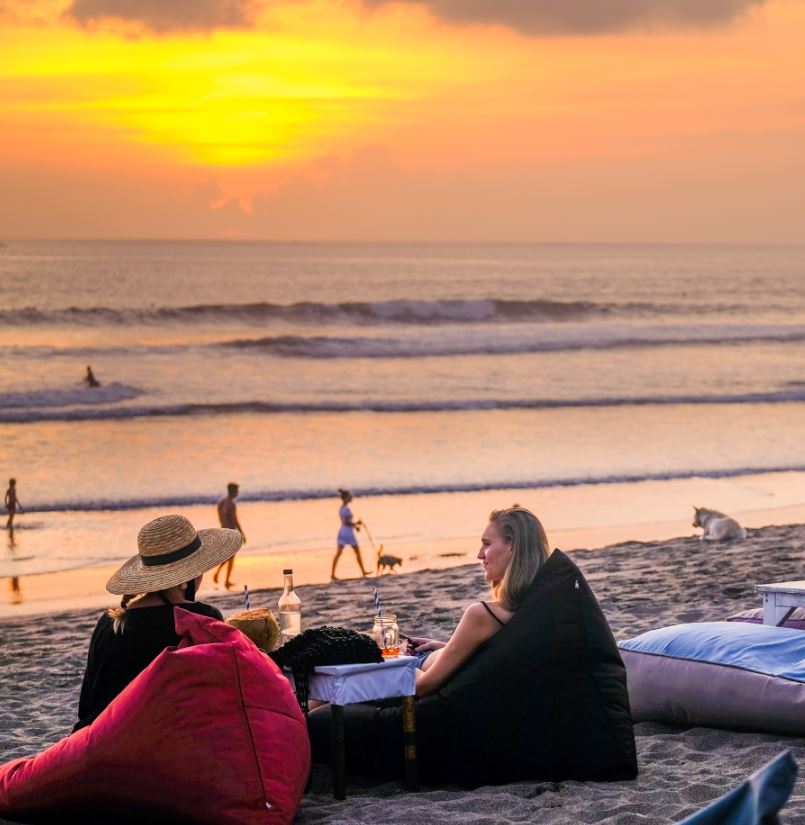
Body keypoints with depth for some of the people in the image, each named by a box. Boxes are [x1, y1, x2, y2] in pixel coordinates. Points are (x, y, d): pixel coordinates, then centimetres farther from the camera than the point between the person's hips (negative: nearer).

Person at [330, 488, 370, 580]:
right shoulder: (346, 509, -16)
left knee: (338, 553, 1)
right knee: (357, 552, 7)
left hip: (342, 531, 8)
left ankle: (332, 574, -6)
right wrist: (356, 523, -12)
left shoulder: (341, 508, 13)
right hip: (348, 532, -8)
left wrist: (354, 525, 20)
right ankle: (363, 571, 17)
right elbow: (345, 522, -22)